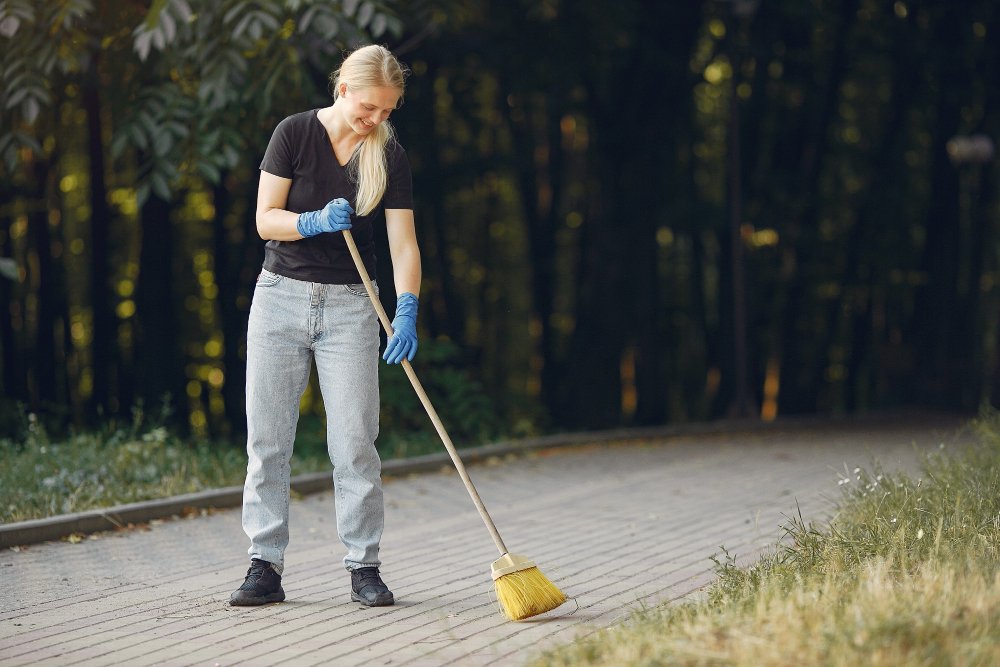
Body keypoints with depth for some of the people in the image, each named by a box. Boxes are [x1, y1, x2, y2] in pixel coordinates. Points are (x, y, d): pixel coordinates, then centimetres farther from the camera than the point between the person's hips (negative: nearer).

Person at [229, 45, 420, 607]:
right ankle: (266, 567, 7)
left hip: (349, 307, 0)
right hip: (281, 296, 0)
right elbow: (266, 219, -5)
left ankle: (365, 567, 4)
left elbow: (404, 243, -6)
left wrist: (407, 310, -21)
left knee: (355, 443, -5)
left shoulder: (390, 156, -1)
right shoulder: (295, 134, -4)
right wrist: (317, 221, -23)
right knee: (267, 439, 0)